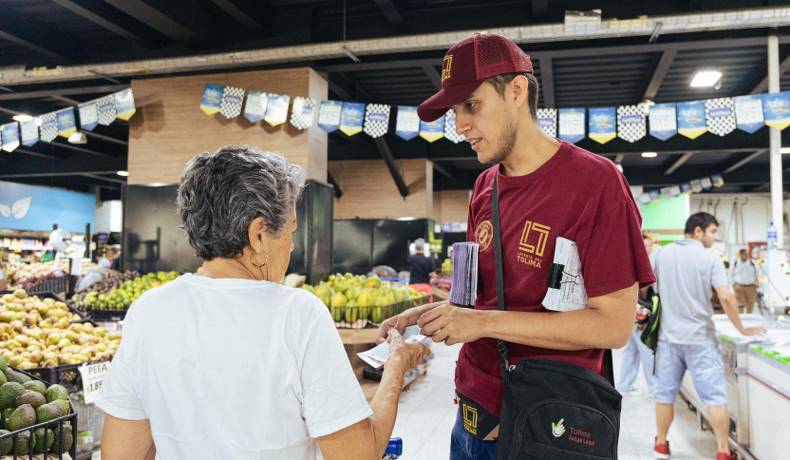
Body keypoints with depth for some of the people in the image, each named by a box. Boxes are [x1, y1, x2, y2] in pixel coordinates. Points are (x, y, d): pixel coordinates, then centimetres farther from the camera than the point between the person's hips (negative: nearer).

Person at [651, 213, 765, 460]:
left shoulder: (661, 254, 2)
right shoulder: (710, 258, -8)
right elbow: (725, 297, -14)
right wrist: (742, 330, -2)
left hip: (668, 336, 3)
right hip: (700, 339, -3)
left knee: (664, 394, 12)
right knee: (715, 396, 5)